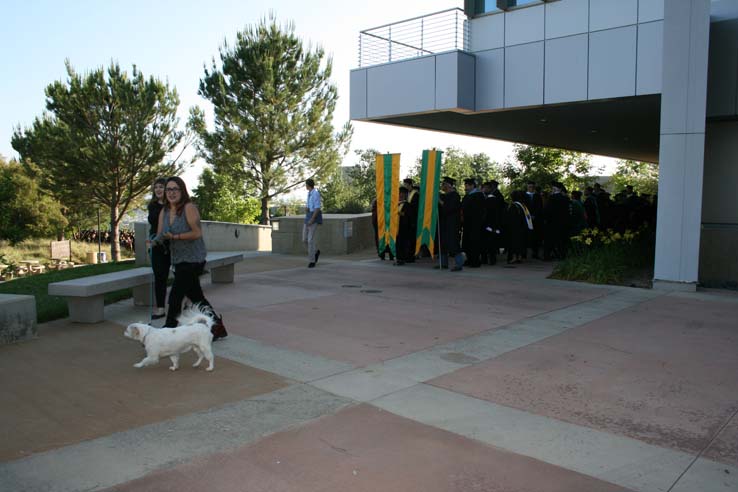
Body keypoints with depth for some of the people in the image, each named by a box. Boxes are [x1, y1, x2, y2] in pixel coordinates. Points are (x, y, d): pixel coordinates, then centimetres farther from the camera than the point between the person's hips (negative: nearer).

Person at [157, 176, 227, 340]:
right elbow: (160, 235, 7)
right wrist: (157, 239, -14)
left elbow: (197, 233, -21)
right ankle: (217, 326, 28)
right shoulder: (164, 211, 8)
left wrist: (175, 237, -20)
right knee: (196, 297, 16)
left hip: (193, 260, -8)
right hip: (179, 260, 8)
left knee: (175, 296, -7)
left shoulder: (189, 208, -15)